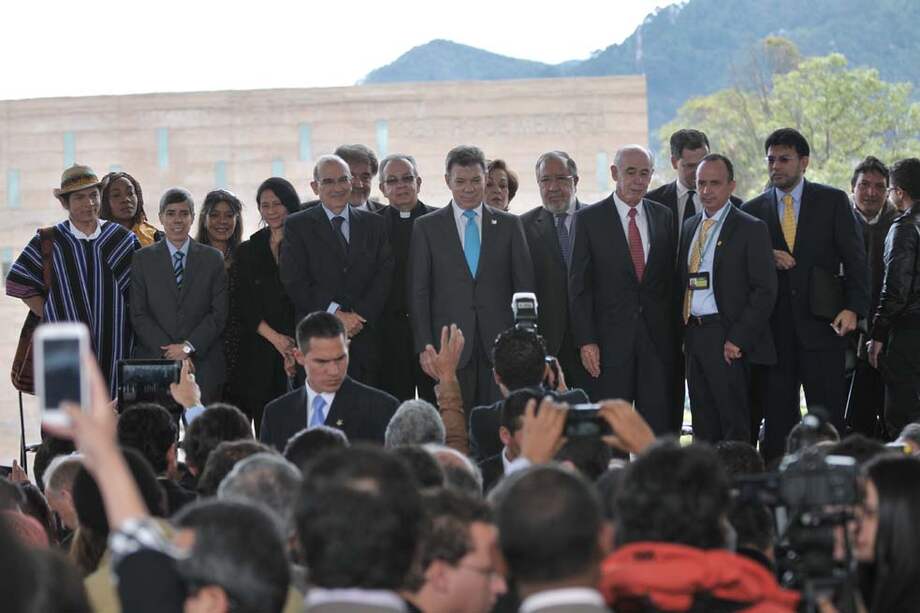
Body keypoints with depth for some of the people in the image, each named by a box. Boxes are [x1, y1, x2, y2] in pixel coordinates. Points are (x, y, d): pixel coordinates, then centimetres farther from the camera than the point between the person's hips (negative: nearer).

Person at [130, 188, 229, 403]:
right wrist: (168, 350, -8)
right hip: (154, 360, 0)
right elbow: (138, 314, 3)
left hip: (203, 363, 0)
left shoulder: (213, 259, 10)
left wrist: (188, 347, -8)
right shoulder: (142, 259, 9)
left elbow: (220, 313, 4)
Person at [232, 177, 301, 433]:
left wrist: (298, 350, -10)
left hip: (301, 349, -2)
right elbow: (242, 305, 6)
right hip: (258, 352, 2)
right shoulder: (247, 251, 13)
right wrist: (275, 338, -8)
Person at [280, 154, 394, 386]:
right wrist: (336, 314, -11)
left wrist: (361, 315, -8)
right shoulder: (297, 226, 6)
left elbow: (386, 274, 6)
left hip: (365, 336, 2)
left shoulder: (374, 224, 14)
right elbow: (294, 282, -4)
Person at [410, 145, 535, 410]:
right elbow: (418, 292, 3)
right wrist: (424, 347, -5)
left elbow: (525, 286, 9)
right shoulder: (427, 227, 6)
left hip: (499, 346, 1)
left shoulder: (508, 225, 10)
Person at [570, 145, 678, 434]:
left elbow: (671, 278, 13)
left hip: (657, 336, 3)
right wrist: (586, 341, -9)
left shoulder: (663, 216, 10)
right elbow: (579, 287, -3)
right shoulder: (589, 219, -1)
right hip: (610, 339, -3)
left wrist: (675, 333, 6)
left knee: (659, 425, 3)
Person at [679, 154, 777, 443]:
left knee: (734, 425, -5)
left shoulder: (751, 229, -4)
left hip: (727, 339, -6)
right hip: (693, 337, 6)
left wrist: (738, 339, -14)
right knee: (703, 427, 8)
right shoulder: (689, 227, 16)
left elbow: (765, 290, -9)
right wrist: (684, 333, 8)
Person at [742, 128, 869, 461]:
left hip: (821, 324, -2)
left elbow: (854, 258, 0)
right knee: (776, 418, 4)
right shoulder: (753, 209, 10)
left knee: (828, 416, -3)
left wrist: (853, 308, -11)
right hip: (774, 330, 2)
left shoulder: (832, 201, 4)